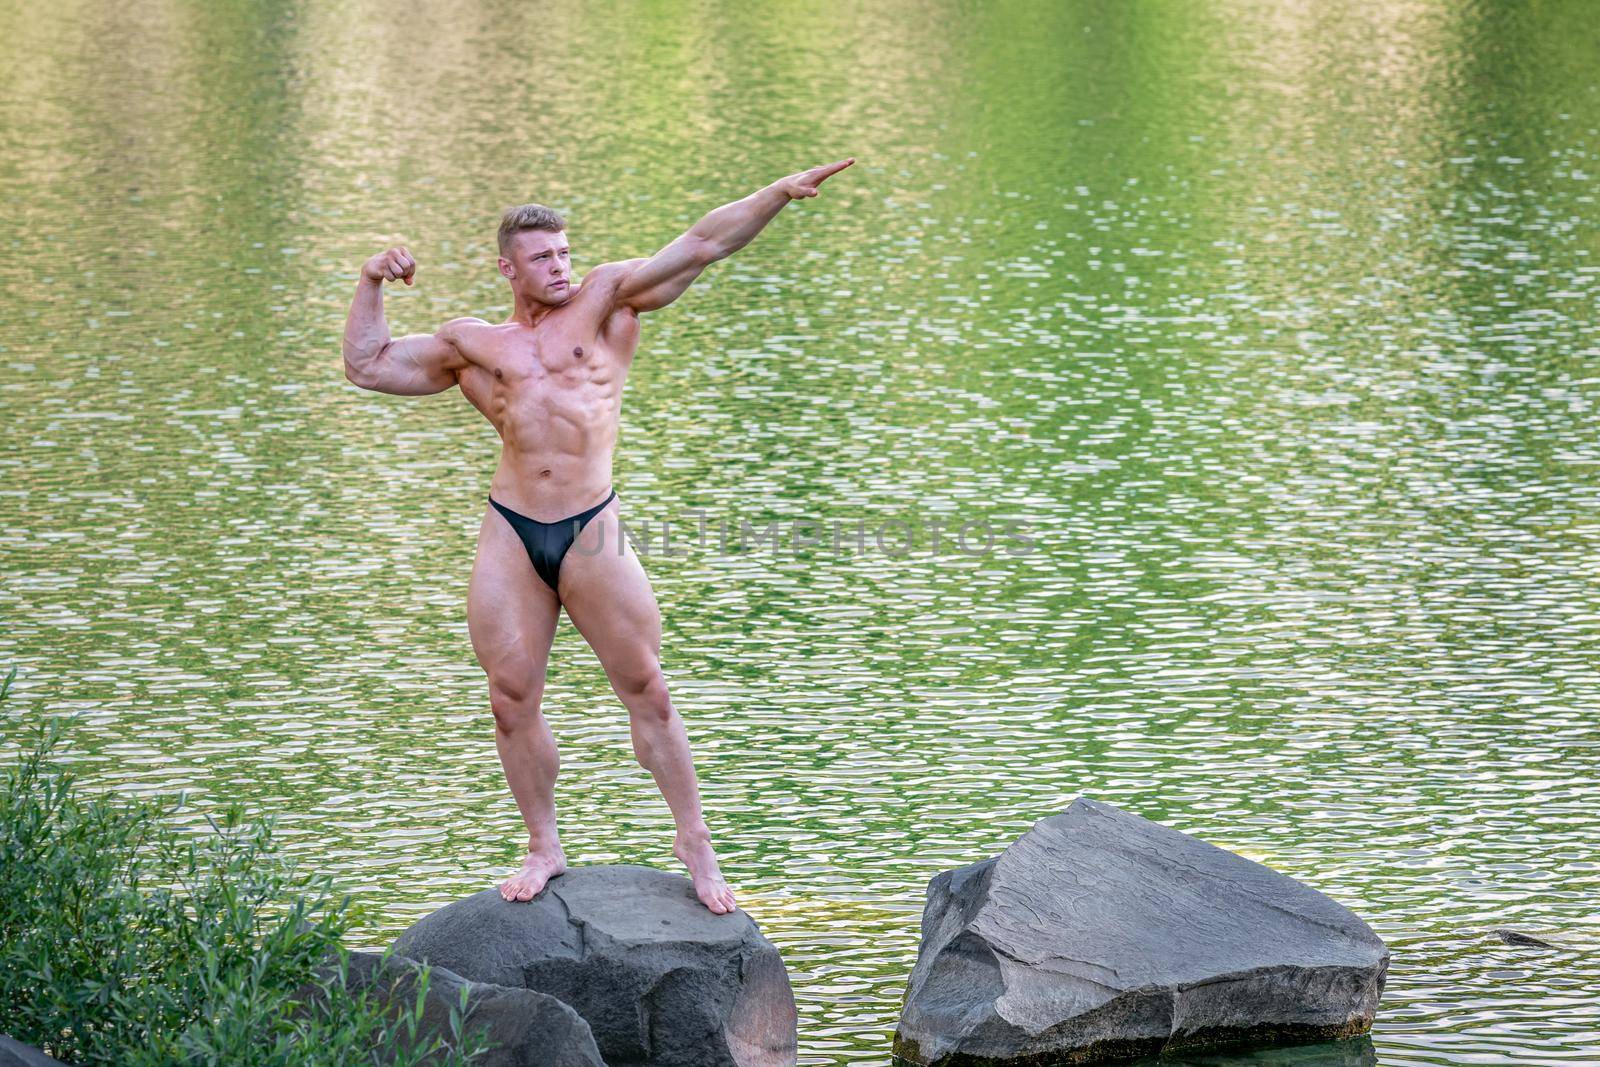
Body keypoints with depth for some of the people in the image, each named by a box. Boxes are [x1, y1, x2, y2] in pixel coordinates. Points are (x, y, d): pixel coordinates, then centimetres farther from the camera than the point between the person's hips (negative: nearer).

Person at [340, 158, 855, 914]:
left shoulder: (604, 301, 12)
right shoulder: (472, 345, 17)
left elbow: (701, 245, 6)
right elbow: (366, 365, 23)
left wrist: (781, 192, -2)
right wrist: (372, 286, 12)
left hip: (592, 531, -2)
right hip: (509, 537, 2)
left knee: (647, 690, -1)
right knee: (512, 700, 2)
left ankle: (694, 840, 10)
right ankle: (543, 849, 16)